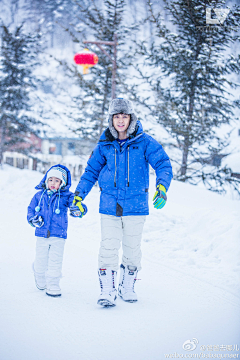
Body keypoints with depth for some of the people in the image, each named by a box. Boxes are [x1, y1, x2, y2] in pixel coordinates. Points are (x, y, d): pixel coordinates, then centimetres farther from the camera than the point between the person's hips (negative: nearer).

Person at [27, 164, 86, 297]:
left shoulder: (66, 196, -3)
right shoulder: (39, 195, 5)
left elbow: (76, 205, -14)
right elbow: (31, 209, 14)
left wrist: (78, 210, -37)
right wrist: (33, 219, -5)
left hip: (58, 235, -2)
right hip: (42, 234, 2)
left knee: (55, 262, -4)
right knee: (41, 261, 12)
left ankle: (53, 286, 9)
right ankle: (40, 281, 38)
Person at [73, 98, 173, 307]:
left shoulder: (144, 142, -3)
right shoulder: (104, 145, 4)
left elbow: (163, 164, -7)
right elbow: (91, 171, 13)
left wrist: (162, 186, -24)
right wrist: (79, 195, 5)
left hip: (135, 205, -1)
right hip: (109, 206, 1)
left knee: (132, 250, 9)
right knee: (108, 249, -6)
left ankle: (127, 288, 27)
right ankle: (107, 291, 2)